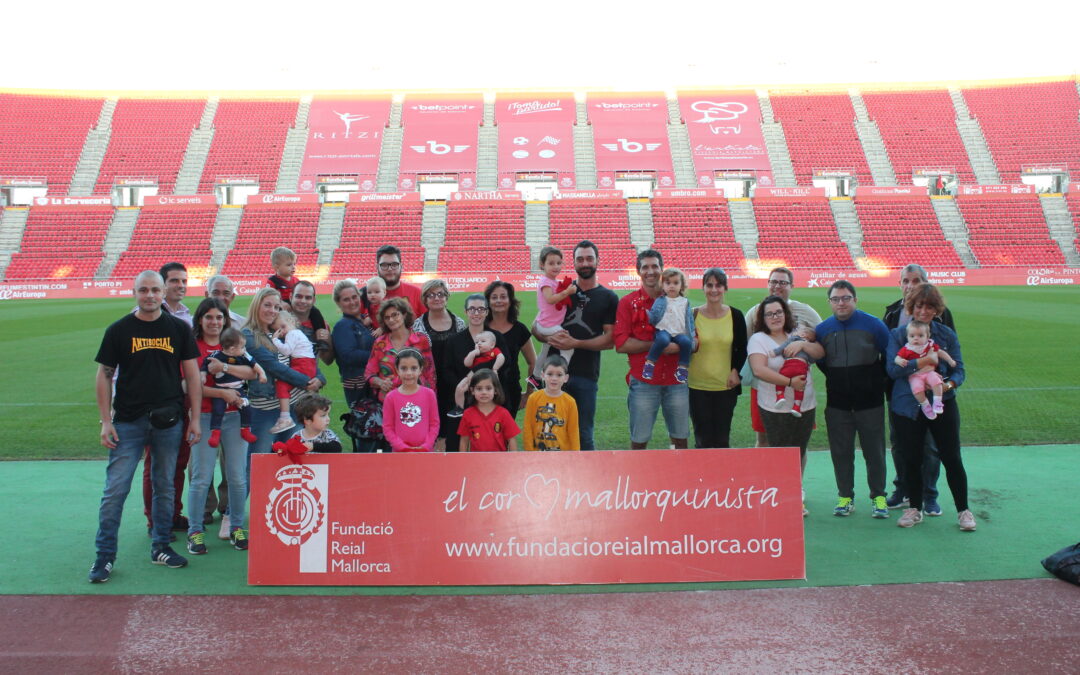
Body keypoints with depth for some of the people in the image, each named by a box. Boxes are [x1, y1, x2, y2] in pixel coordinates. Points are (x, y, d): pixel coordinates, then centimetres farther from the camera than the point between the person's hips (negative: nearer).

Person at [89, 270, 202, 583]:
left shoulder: (179, 328, 5)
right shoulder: (118, 330, 2)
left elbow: (192, 374, 7)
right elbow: (104, 376, 3)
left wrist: (195, 418, 2)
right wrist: (106, 421, -4)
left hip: (169, 422, 2)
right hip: (128, 422, -1)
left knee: (165, 487, 10)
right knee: (115, 489, -3)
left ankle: (160, 547, 23)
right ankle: (105, 555, 8)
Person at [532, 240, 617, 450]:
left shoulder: (608, 298, 5)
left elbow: (609, 340, -3)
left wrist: (576, 343, -15)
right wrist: (549, 337, -12)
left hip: (586, 375, -2)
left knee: (584, 434, 6)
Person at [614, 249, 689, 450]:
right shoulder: (628, 303, 1)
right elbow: (621, 344, -8)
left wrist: (679, 346, -13)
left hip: (676, 380, 2)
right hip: (644, 382, -2)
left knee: (681, 439, 10)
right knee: (639, 441, 3)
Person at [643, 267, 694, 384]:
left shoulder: (685, 302, 16)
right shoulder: (660, 301, 9)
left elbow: (690, 320, 16)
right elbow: (653, 317, 4)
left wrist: (691, 336, 9)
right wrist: (647, 314, -14)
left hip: (679, 333, 3)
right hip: (663, 330, -3)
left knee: (686, 342, -31)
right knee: (663, 339, -38)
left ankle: (683, 368, -13)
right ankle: (650, 362, -24)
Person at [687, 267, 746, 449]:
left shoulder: (735, 316, 1)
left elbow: (742, 349, 8)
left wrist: (736, 371, -4)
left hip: (726, 386, 1)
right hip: (697, 387, -1)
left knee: (722, 439, 8)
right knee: (703, 440, 4)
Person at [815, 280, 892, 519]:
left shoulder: (873, 325, -5)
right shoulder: (822, 329, 1)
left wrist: (875, 379, 4)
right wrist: (838, 379, 7)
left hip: (870, 401, -2)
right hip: (837, 403, 2)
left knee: (874, 451, 5)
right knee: (841, 452, 7)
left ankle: (878, 497, 17)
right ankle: (845, 496, 19)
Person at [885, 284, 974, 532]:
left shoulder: (947, 334, 4)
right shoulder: (897, 335, 1)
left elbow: (959, 369, 3)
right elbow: (892, 368, -11)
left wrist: (949, 384, -18)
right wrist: (924, 361, -20)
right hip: (907, 406, 0)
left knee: (951, 457, 1)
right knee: (911, 459, 7)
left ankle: (963, 509, 16)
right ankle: (915, 508, 23)